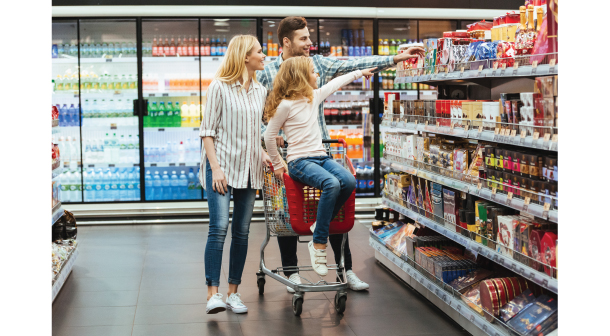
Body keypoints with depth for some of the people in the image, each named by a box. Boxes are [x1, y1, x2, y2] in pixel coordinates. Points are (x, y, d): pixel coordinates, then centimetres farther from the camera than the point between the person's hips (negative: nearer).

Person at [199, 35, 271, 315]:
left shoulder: (260, 91, 12)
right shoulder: (220, 87, -5)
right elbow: (207, 130, -6)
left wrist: (262, 153, 4)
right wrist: (215, 168, -14)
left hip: (248, 168, 6)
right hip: (222, 164, -6)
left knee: (242, 232, 5)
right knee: (219, 228, -13)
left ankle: (233, 292, 13)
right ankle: (213, 294, -10)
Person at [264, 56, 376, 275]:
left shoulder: (315, 96, 15)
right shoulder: (286, 104, -7)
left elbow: (336, 83, 33)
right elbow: (269, 136, -2)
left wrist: (360, 73, 43)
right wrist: (277, 164, 4)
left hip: (321, 157, 7)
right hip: (299, 161, -7)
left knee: (349, 182, -22)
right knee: (332, 184, -33)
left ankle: (321, 226, -5)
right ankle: (318, 245, -23)